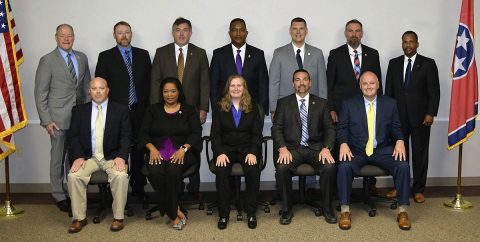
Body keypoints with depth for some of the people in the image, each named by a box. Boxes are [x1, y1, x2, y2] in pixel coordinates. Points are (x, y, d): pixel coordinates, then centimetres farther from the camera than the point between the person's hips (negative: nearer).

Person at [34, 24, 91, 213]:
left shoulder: (82, 58, 10)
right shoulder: (47, 61, -4)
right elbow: (40, 93, -5)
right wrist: (46, 121, -9)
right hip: (58, 118, -4)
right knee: (58, 158, 5)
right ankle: (60, 196, 18)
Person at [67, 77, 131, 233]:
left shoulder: (121, 110, 4)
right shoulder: (79, 110, 10)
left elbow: (126, 137, -1)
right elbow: (73, 136, 5)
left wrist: (121, 156, -17)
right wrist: (78, 156, -12)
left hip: (112, 157, -2)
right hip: (88, 157, 2)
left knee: (121, 176, -30)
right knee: (73, 176, -24)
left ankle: (118, 217, -13)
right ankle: (79, 218, -8)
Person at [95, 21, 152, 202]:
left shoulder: (143, 55, 11)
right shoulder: (106, 57, 4)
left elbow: (149, 82, 9)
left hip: (140, 112, 2)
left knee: (138, 151, 7)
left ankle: (138, 187, 17)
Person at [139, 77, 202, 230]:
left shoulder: (189, 110, 12)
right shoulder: (153, 110, 17)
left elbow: (196, 133, 1)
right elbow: (144, 133, 9)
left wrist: (183, 149, -16)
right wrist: (152, 148, -11)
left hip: (183, 152, -1)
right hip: (158, 153, 2)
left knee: (173, 170, -34)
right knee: (154, 172, -31)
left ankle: (171, 212, -16)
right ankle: (175, 212, -18)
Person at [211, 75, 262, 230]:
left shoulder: (252, 108, 10)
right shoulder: (220, 108, 9)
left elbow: (257, 134, 4)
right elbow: (215, 133, 3)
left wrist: (253, 152, -13)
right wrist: (220, 153, -14)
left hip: (247, 148, 0)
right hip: (226, 148, 0)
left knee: (253, 171, -30)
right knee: (221, 172, -30)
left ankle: (251, 213, -14)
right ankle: (224, 214, -16)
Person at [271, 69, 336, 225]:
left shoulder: (321, 103, 12)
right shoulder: (283, 103, 10)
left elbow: (329, 129, 7)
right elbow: (276, 128, 3)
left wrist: (326, 148, -12)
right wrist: (282, 148, -15)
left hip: (316, 148, 1)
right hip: (292, 148, 0)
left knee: (329, 167, -29)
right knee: (282, 167, -31)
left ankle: (327, 208, -6)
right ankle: (286, 209, -11)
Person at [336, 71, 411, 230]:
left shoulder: (390, 103, 10)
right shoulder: (349, 104, 7)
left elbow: (396, 128, 10)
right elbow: (341, 127, 4)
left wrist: (400, 141, -11)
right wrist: (343, 143, -15)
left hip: (383, 150, 1)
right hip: (356, 150, -1)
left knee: (403, 166, -24)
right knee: (344, 166, -31)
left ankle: (403, 211, -9)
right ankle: (345, 211, -17)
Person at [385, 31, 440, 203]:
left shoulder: (428, 64, 1)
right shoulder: (394, 63, 9)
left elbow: (434, 91, -2)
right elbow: (389, 91, 9)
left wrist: (431, 113, -10)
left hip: (420, 116, -2)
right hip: (398, 116, 2)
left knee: (420, 154, 5)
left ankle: (418, 189, 15)